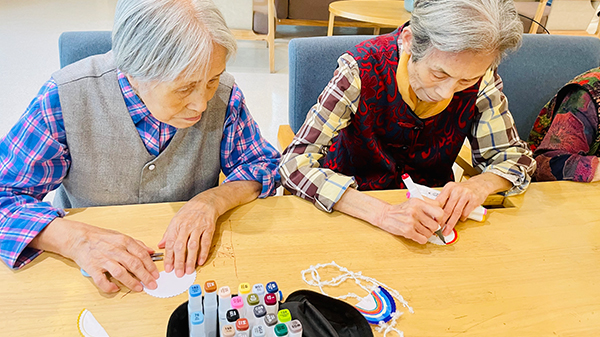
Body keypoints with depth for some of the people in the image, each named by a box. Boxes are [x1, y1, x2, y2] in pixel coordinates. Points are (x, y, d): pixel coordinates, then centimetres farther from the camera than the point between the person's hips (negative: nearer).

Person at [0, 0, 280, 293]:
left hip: (190, 257, 0)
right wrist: (74, 238, -30)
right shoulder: (65, 98, -18)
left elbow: (262, 165, -3)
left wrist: (212, 200, -22)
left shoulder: (223, 95, -13)